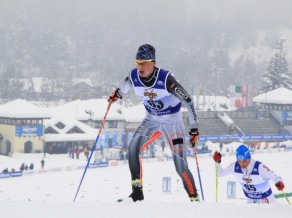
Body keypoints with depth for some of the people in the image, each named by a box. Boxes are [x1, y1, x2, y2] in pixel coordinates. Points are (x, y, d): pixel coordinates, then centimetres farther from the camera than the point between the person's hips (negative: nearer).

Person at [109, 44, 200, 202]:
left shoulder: (166, 79, -30)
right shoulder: (133, 76, -16)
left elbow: (188, 100, -23)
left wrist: (194, 128, -24)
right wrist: (119, 93, 26)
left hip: (172, 121, -5)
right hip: (151, 119, 5)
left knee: (180, 165, -11)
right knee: (133, 147, -20)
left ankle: (195, 199, 5)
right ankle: (137, 191, -14)